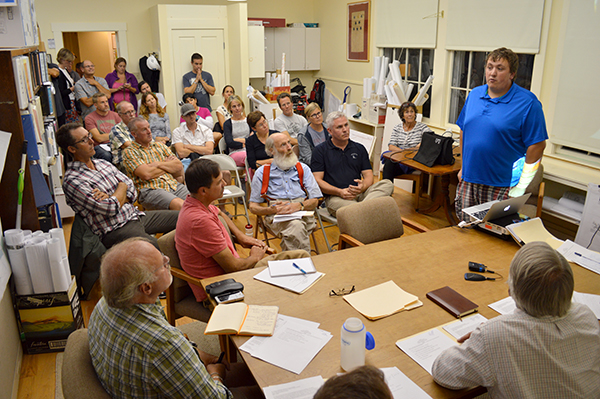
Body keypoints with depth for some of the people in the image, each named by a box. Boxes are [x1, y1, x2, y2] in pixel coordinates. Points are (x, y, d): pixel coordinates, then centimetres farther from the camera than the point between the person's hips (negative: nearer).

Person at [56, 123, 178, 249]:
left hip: (135, 215, 9)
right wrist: (122, 187, 0)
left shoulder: (102, 163, 13)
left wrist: (111, 198, -11)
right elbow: (111, 209, -19)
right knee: (155, 245, -36)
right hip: (114, 229, -8)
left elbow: (132, 191, 10)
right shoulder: (71, 180, -12)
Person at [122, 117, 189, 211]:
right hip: (151, 190, -5)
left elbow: (179, 166, 13)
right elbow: (146, 174, -9)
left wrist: (159, 164, -2)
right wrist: (168, 165, 6)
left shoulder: (160, 146, 23)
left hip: (174, 185, 5)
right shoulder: (129, 152, 6)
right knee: (179, 205, -36)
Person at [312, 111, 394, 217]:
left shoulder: (359, 149, 21)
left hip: (360, 193, 5)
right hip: (335, 196, -5)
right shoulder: (321, 150, 9)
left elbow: (368, 175, 14)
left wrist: (363, 187, -11)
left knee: (387, 184, -25)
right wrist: (340, 192, -14)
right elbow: (317, 180, 1)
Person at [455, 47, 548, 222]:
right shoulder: (474, 95, 8)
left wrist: (522, 186, -12)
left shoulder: (528, 103, -9)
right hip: (468, 181, 5)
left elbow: (537, 145, -10)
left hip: (501, 187, -5)